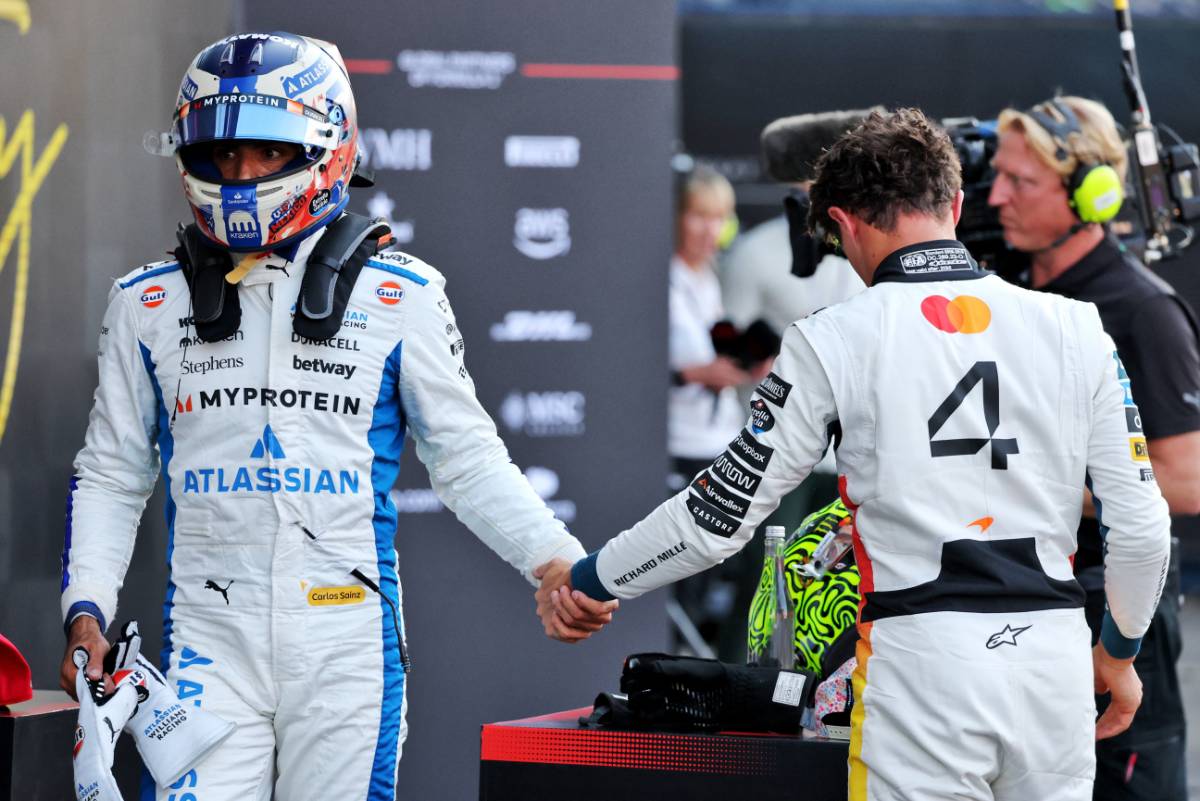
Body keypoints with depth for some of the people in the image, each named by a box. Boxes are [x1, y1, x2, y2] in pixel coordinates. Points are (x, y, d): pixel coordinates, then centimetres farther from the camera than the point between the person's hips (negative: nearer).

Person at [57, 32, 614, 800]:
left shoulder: (401, 299, 3)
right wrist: (86, 611, 4)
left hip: (347, 647, -1)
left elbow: (469, 461, 7)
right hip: (211, 641, 1)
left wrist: (556, 561, -6)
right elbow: (112, 476, 16)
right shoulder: (149, 305, 9)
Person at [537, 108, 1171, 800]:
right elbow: (1140, 524, 6)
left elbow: (720, 515, 2)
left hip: (922, 659, -3)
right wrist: (1120, 651, 24)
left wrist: (585, 580, 18)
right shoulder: (1076, 330, 5)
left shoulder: (834, 341, -2)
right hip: (1054, 657, 3)